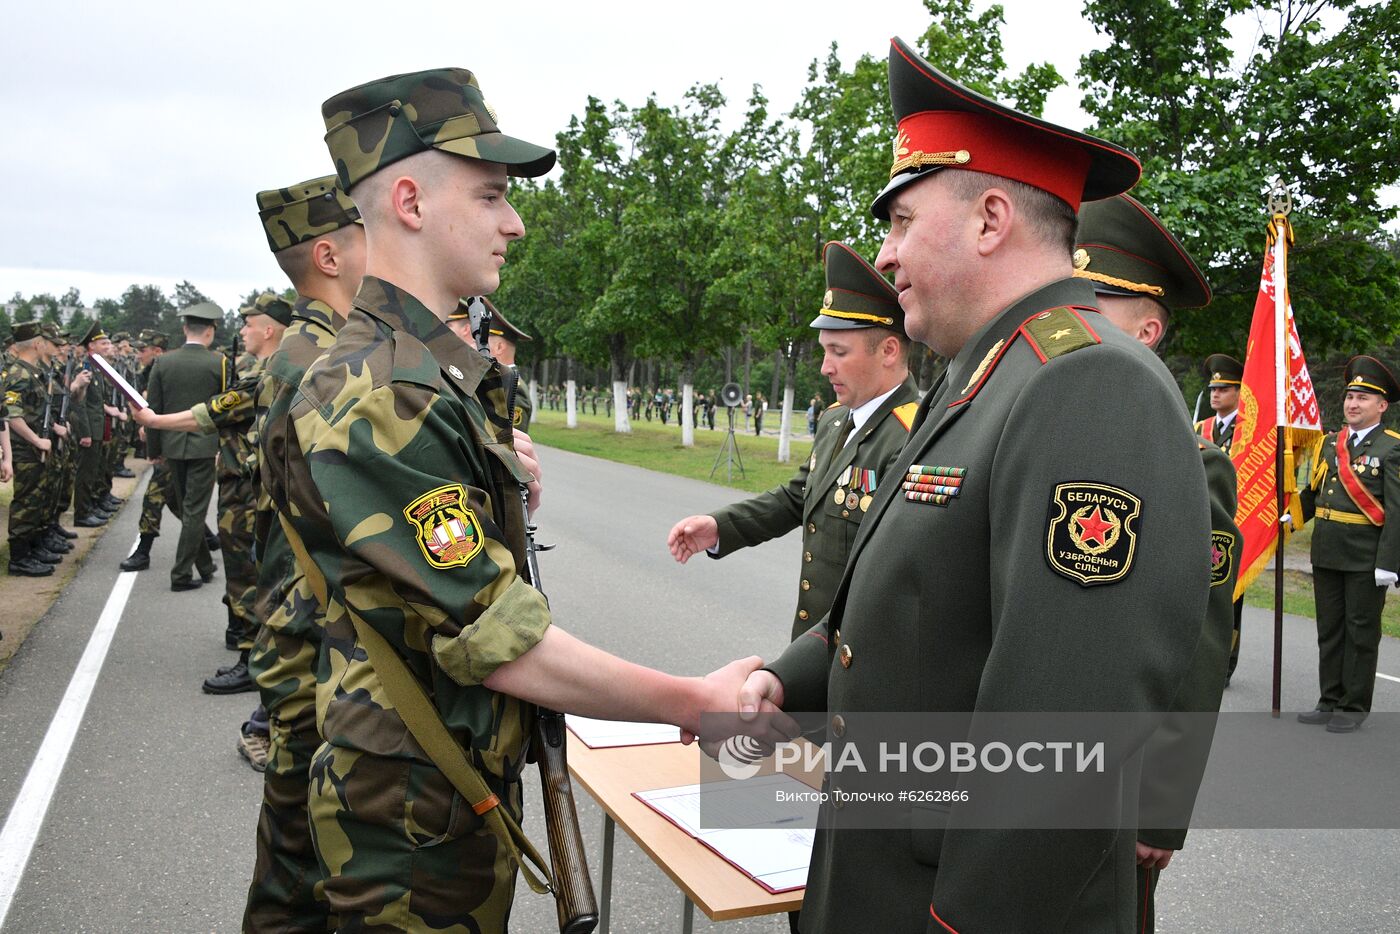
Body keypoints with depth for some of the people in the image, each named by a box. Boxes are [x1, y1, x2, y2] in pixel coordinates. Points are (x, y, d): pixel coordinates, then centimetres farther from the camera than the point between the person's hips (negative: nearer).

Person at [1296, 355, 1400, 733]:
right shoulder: (1330, 443, 10)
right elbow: (1313, 492, 18)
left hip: (1366, 559, -6)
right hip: (1326, 555, 6)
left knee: (1361, 632, 5)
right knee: (1329, 630, 13)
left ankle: (1354, 707, 15)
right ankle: (1330, 701, 23)